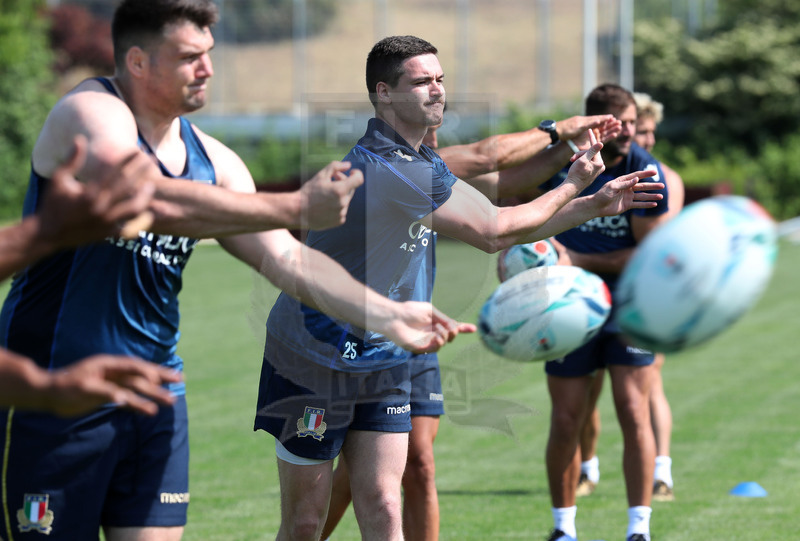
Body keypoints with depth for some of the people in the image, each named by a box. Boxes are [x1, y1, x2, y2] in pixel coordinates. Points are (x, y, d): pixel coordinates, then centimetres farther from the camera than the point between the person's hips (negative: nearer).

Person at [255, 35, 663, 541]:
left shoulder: (423, 163, 10)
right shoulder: (385, 168, -23)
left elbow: (496, 223, 18)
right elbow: (494, 233, -18)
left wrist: (596, 205, 9)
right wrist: (573, 185, -5)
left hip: (385, 363, 8)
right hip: (315, 363, -8)